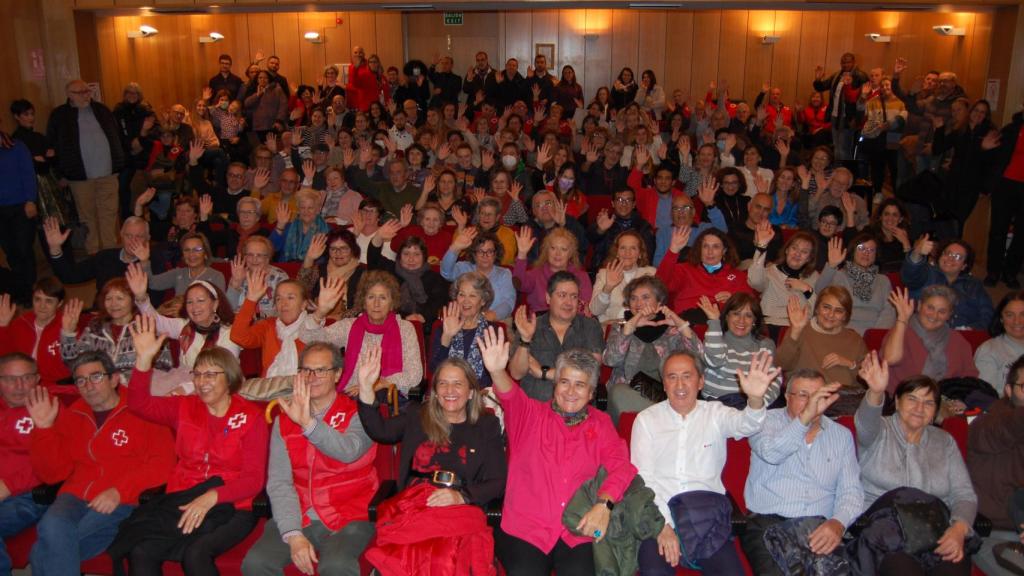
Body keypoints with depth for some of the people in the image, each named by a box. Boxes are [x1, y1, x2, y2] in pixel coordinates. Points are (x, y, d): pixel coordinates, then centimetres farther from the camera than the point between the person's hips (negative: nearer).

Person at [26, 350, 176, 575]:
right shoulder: (72, 416, 19)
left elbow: (162, 462, -7)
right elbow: (52, 474, 15)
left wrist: (120, 491, -17)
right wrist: (44, 428, 4)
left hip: (122, 504, -4)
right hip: (75, 498, 4)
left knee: (47, 551, -25)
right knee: (53, 527, -30)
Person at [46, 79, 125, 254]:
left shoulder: (101, 110, 10)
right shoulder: (59, 115, 2)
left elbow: (116, 135, 16)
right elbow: (53, 145, 4)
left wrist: (118, 164, 11)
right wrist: (63, 173, 0)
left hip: (108, 174, 2)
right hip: (80, 176, -2)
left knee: (109, 213, 4)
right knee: (88, 216, 4)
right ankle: (93, 254, 12)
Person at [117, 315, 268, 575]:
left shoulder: (251, 417, -1)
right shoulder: (184, 408, 13)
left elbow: (254, 479, -6)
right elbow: (140, 404, -2)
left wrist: (211, 497, -22)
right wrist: (144, 360, -16)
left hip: (228, 507, -3)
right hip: (182, 501, 4)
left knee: (195, 553, -33)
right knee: (142, 552, -25)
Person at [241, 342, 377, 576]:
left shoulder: (357, 414, 0)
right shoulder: (284, 421, 9)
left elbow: (349, 451, -22)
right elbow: (279, 483, 1)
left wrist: (308, 422, -31)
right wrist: (294, 536, -11)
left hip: (347, 519, -4)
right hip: (297, 518, 4)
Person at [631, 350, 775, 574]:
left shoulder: (716, 413, 9)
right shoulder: (646, 419, 7)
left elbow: (745, 424, -13)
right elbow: (642, 478, 1)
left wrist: (755, 399, -37)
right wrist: (662, 525, -12)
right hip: (660, 514, -1)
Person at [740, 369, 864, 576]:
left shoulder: (841, 435, 17)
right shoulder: (767, 421, 9)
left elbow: (851, 490, 9)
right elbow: (770, 453, -14)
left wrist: (838, 523, -11)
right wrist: (806, 417, -25)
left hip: (820, 527, 3)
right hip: (767, 522, -2)